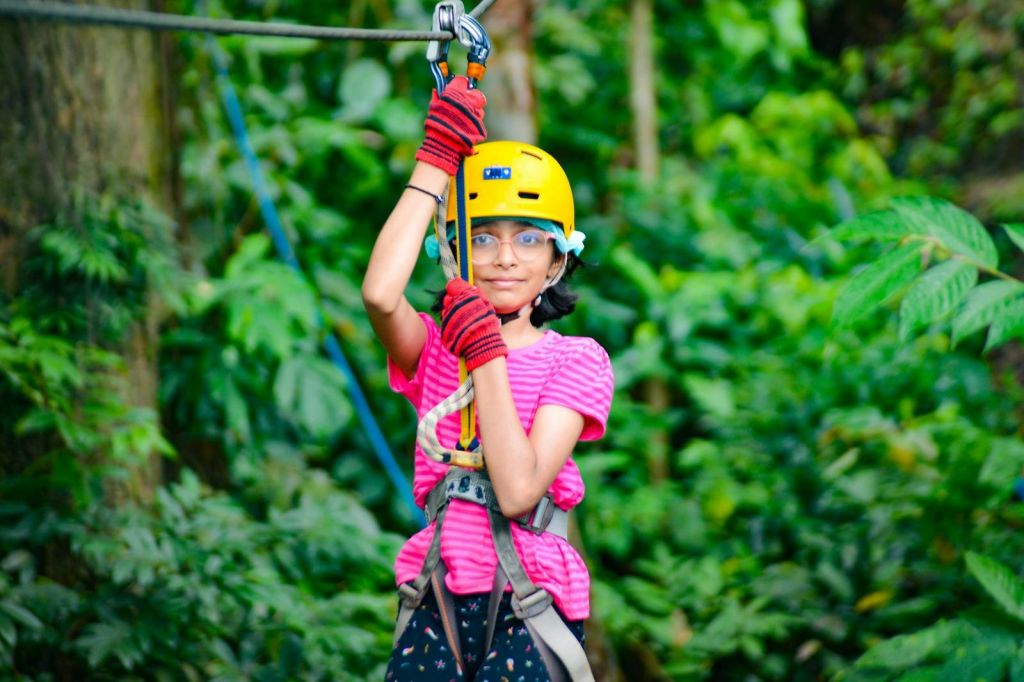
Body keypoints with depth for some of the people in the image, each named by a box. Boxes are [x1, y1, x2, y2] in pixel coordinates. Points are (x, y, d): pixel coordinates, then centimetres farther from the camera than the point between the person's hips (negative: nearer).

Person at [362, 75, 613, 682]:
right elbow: (380, 295, -15)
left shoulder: (576, 360, 2)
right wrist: (436, 160, -9)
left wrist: (488, 358, -11)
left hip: (530, 608, -2)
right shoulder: (434, 350, 9)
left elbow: (518, 491, -11)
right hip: (439, 603, 2)